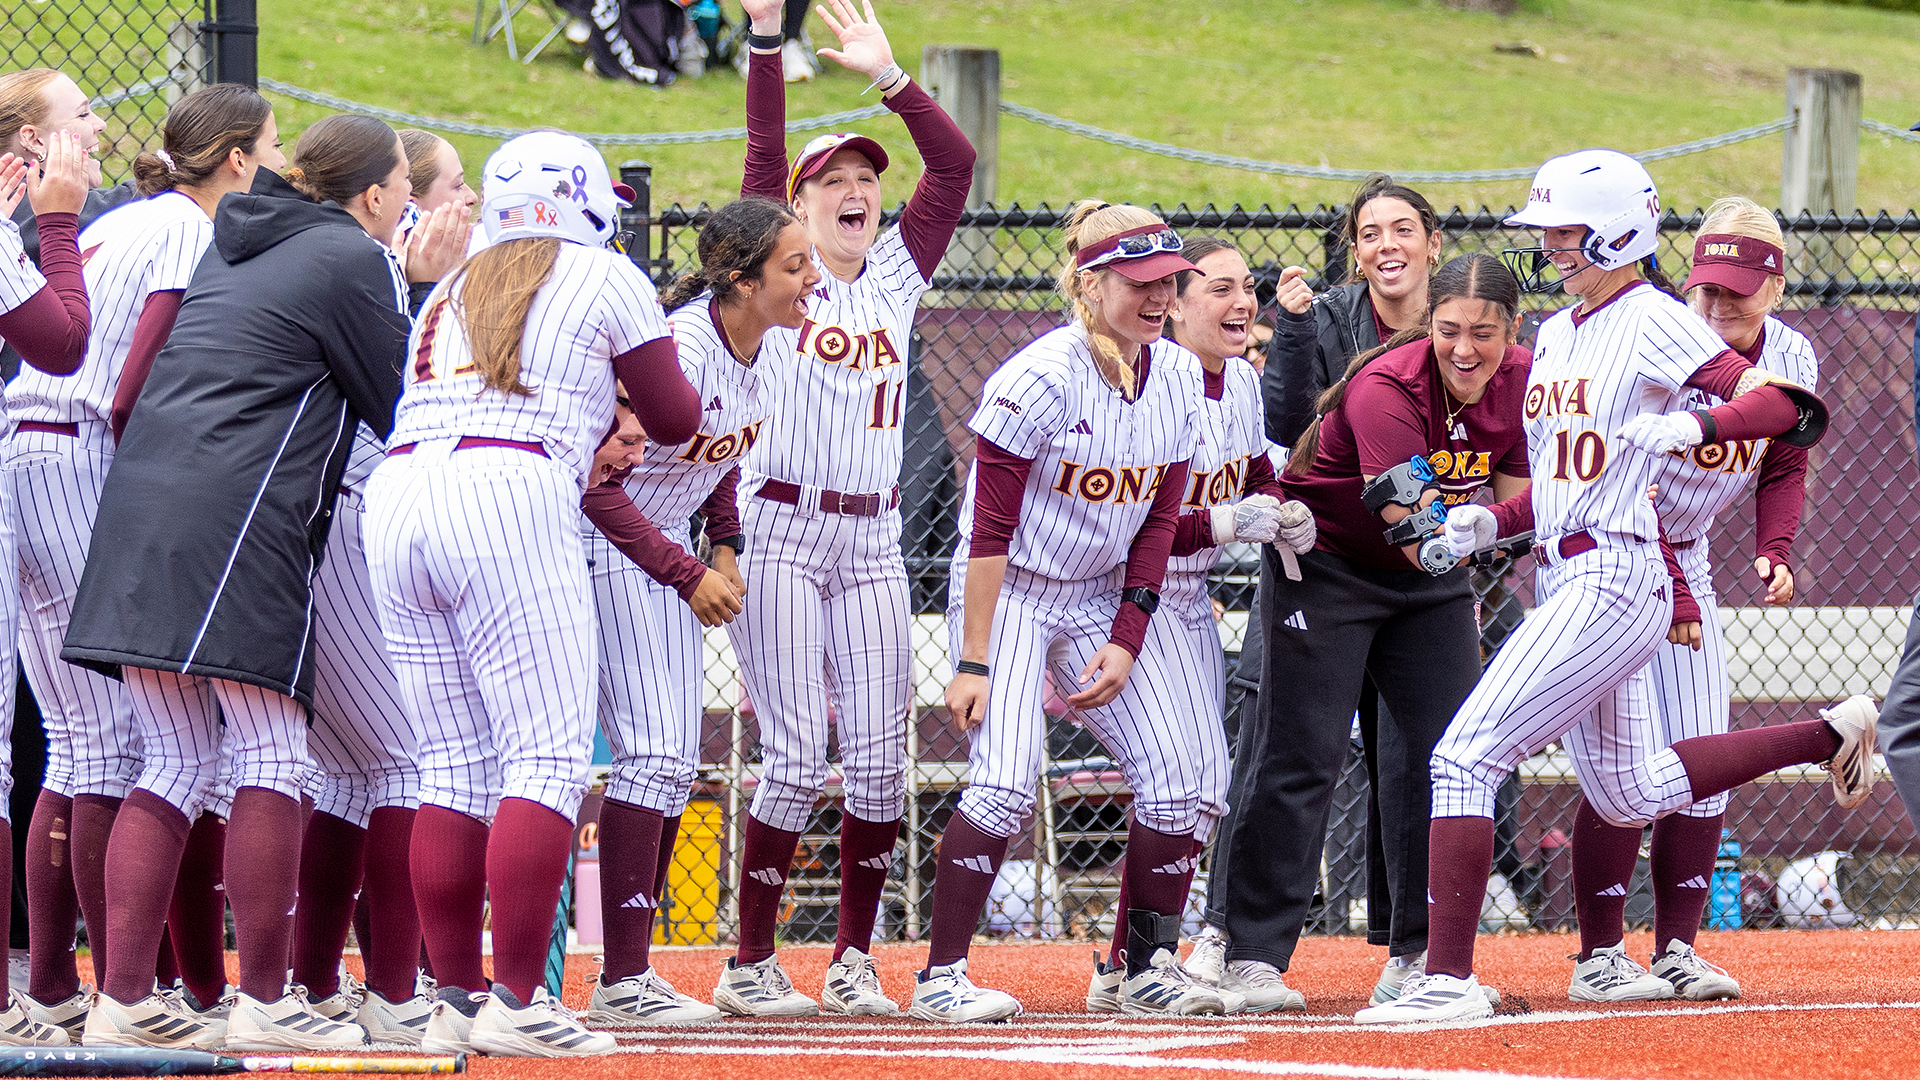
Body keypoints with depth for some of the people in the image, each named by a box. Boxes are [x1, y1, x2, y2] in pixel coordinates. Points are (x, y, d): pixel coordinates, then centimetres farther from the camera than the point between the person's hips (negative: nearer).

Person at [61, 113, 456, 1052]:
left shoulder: (234, 246, 23)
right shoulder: (354, 261, 0)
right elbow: (398, 407, 5)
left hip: (139, 508, 8)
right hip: (237, 520, -8)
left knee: (175, 766, 9)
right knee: (271, 759, -4)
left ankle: (122, 1001, 4)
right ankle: (263, 1002, -7)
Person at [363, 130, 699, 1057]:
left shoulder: (450, 292, 28)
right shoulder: (605, 279, 12)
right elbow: (675, 421, 17)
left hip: (396, 493, 6)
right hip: (509, 501, -6)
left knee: (455, 768, 9)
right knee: (548, 759, -7)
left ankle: (454, 998, 5)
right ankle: (517, 1002, -17)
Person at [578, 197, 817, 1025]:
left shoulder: (756, 348, -1)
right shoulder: (682, 350, -27)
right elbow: (600, 481, -27)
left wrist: (724, 547, 8)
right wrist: (689, 577, -23)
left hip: (670, 553, 9)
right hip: (606, 546, -9)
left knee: (674, 764, 7)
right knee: (651, 752, -16)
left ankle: (633, 971, 10)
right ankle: (622, 981, -15)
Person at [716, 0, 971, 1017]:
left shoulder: (896, 276, 13)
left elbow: (954, 165, 7)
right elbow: (763, 154, -7)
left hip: (872, 542, 4)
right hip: (780, 532, -4)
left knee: (878, 760, 1)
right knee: (797, 757, -9)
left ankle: (853, 958, 9)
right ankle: (751, 962, -2)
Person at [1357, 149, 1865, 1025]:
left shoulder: (1653, 321, -9)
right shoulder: (1556, 336, 17)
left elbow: (1785, 404, -18)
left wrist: (1695, 426, -34)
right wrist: (1487, 525, 7)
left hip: (1613, 581, -10)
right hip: (1563, 581, 10)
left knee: (1466, 758, -16)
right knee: (1630, 791, 21)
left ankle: (1449, 977, -17)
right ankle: (1831, 734, 31)